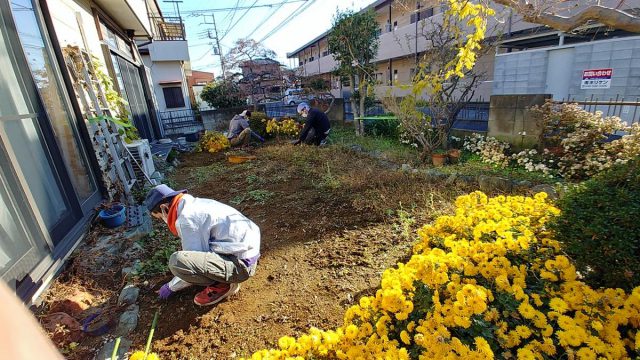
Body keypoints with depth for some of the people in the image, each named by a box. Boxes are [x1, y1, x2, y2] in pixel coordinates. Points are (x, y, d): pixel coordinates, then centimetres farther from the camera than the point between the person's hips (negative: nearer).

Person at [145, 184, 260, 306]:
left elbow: (195, 264, -11)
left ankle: (223, 284, -3)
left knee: (176, 261, -24)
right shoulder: (196, 203, 11)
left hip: (241, 264, -10)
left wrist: (171, 287, 5)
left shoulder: (186, 219, -16)